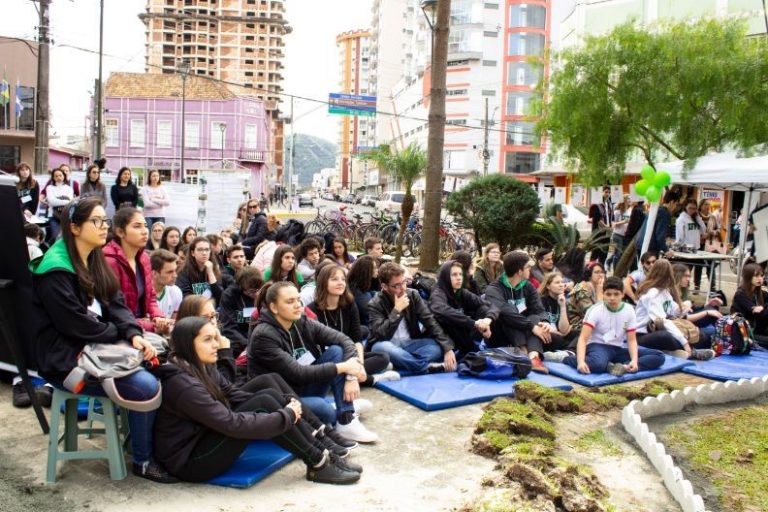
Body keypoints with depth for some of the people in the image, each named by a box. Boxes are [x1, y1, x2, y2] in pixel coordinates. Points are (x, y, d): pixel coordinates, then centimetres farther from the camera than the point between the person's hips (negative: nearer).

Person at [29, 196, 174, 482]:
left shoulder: (95, 261, 11)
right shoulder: (56, 271, -17)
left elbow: (116, 305, 6)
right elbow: (76, 324, -21)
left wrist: (134, 334, -12)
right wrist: (120, 334, -8)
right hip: (67, 360, -9)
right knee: (148, 387, -22)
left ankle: (148, 438, 9)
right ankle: (143, 461, -2)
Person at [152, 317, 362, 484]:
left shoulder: (201, 367, 4)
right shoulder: (184, 385, -26)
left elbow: (233, 394, 6)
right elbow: (233, 424, -29)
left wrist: (284, 402, -8)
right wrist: (287, 415, -21)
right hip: (191, 461, -9)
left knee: (270, 392, -6)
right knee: (264, 404, -22)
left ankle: (321, 452, -6)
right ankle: (318, 465, -12)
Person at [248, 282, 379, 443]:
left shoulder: (303, 323, -4)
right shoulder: (263, 336, -22)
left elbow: (344, 340, -5)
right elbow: (298, 373, -26)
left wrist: (351, 376, -21)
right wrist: (342, 367, -24)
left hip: (304, 388, 7)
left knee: (336, 351, -12)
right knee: (321, 407, -35)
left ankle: (347, 421, -15)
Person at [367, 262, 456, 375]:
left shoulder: (413, 295, -2)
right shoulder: (375, 304, -11)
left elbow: (431, 322, -7)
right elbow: (382, 336, -23)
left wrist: (447, 348, -19)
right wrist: (397, 310, -25)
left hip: (410, 343, 3)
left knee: (438, 347, -21)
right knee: (381, 348, -37)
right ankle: (429, 367, -29)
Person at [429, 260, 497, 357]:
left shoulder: (463, 293, 4)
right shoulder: (438, 295, -14)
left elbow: (492, 307, -4)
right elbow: (443, 312, -39)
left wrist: (488, 319, -27)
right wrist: (473, 323, -44)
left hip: (463, 341, 5)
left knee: (483, 309, -10)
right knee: (451, 318, -31)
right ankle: (472, 351, -15)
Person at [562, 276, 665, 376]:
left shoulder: (629, 310, 0)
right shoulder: (596, 310, -12)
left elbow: (631, 340, 0)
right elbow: (583, 338, -20)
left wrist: (634, 360, -20)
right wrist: (581, 361, -37)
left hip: (619, 349, 6)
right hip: (598, 346, -6)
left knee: (659, 357, -13)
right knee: (598, 363, -44)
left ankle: (625, 367, -30)